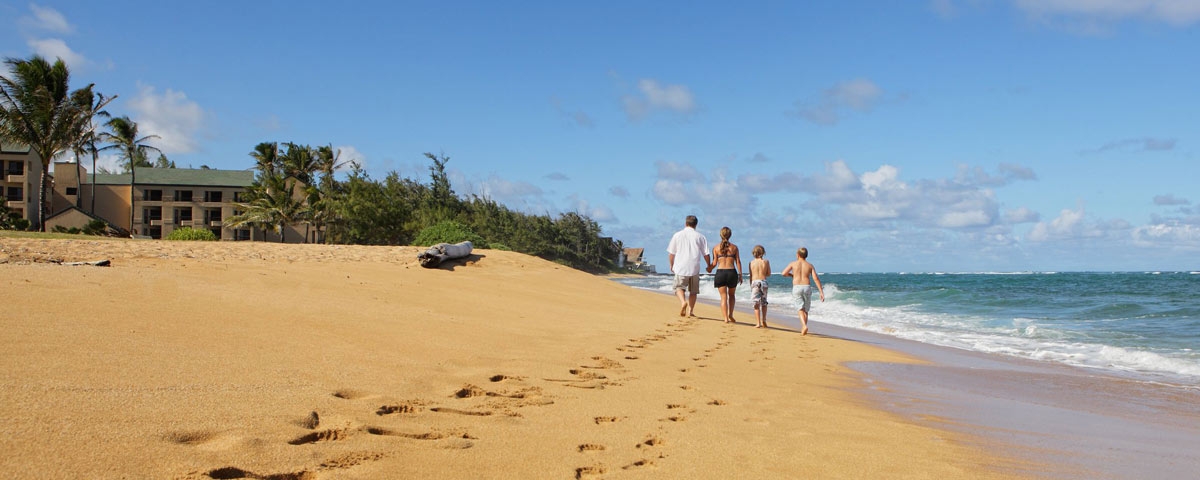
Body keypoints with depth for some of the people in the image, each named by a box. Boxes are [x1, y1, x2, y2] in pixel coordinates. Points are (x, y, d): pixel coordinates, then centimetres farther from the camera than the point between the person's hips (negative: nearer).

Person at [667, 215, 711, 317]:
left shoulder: (677, 235, 3)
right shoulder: (700, 237, 4)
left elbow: (671, 253, 4)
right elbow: (706, 254, 5)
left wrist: (671, 265, 20)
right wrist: (709, 266, 21)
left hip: (681, 267, -1)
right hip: (694, 268, 1)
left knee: (679, 287, 8)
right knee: (693, 291, 13)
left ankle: (683, 302, -19)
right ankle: (690, 311, 11)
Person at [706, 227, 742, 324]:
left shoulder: (716, 248, 2)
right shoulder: (734, 247, 4)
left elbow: (715, 263, 1)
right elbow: (738, 262, 2)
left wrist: (709, 268, 21)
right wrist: (740, 275, 7)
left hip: (720, 272, -1)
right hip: (732, 272, 1)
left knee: (723, 297, 4)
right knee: (732, 295, 21)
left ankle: (726, 318, -4)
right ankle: (730, 315, 12)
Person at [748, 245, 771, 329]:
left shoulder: (752, 262, 0)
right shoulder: (766, 261, 0)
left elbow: (751, 275, 3)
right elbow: (769, 274, 7)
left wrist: (751, 285, 12)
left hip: (755, 282, -1)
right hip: (763, 282, 1)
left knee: (756, 303, 0)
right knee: (763, 303, 15)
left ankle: (758, 323, -5)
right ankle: (764, 321, 11)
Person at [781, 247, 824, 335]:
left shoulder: (793, 264, 5)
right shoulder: (810, 265, 8)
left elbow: (783, 273, -1)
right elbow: (816, 279, -1)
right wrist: (821, 292, -2)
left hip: (796, 288, -2)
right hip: (807, 287, 2)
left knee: (801, 308, -4)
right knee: (805, 310, 15)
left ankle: (804, 325, -28)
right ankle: (803, 329, 17)